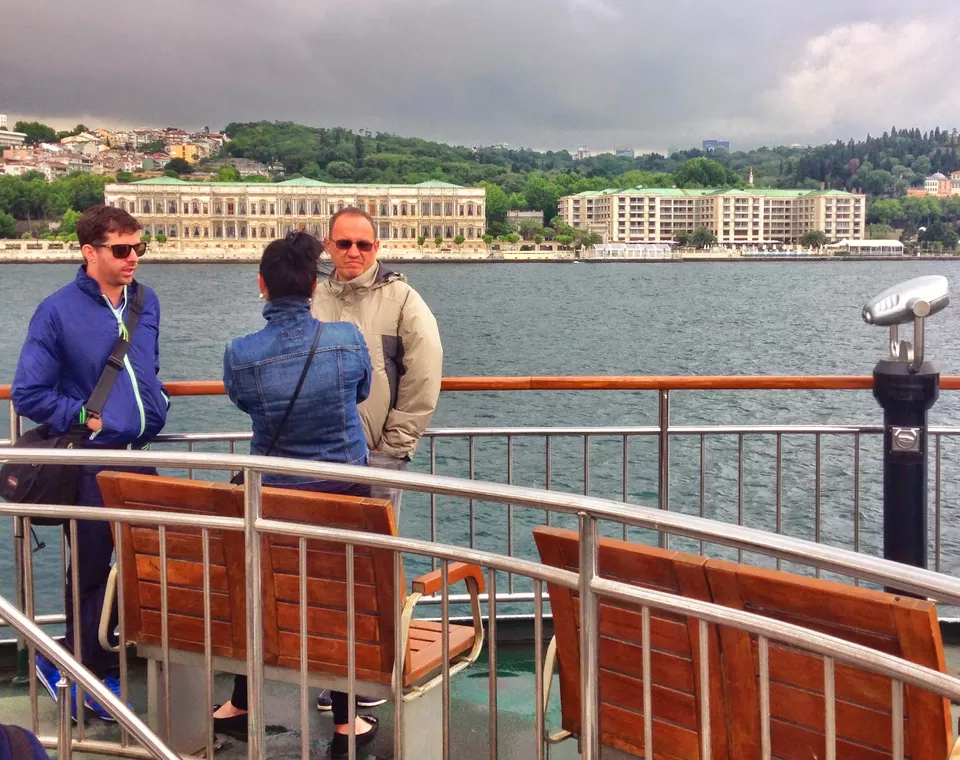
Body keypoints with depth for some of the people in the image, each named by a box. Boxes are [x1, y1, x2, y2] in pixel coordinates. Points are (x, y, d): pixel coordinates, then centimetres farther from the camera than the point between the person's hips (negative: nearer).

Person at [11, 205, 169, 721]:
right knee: (91, 572, 5)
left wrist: (157, 401, 7)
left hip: (138, 456, 6)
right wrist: (84, 418, -13)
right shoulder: (58, 311, -11)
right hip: (90, 464, -6)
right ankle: (89, 674, 26)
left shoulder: (146, 301, 6)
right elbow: (27, 393, -9)